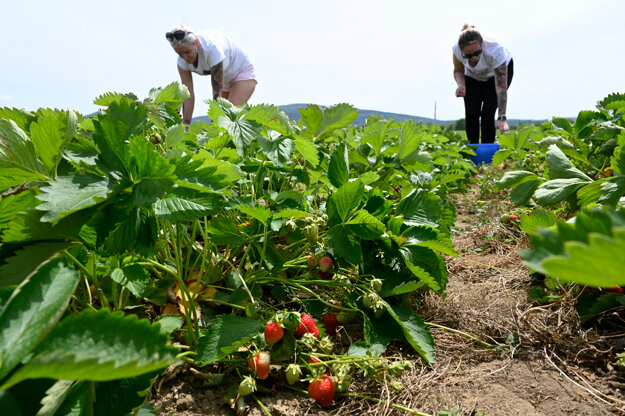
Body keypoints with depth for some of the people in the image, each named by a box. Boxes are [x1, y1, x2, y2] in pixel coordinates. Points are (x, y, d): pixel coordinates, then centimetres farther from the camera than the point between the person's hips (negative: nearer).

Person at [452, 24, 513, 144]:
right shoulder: (457, 50, -32)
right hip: (473, 76, 3)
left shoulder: (495, 50, -41)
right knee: (471, 114, -13)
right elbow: (458, 71, -8)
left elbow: (501, 88, -44)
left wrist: (502, 118, -51)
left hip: (500, 69, -3)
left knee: (487, 113, -17)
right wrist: (461, 84, -31)